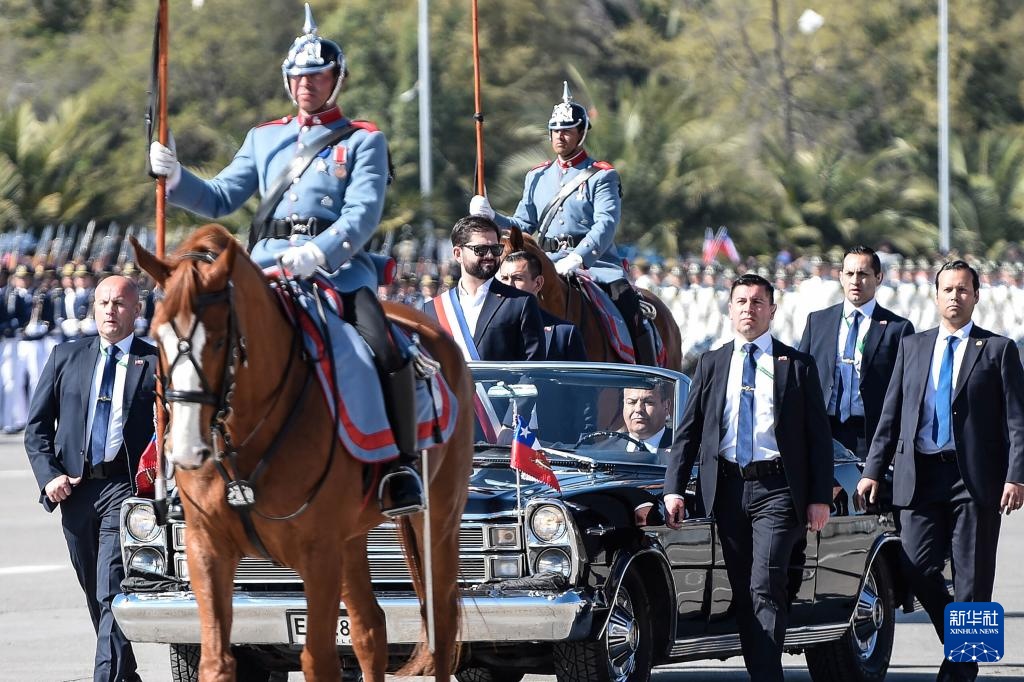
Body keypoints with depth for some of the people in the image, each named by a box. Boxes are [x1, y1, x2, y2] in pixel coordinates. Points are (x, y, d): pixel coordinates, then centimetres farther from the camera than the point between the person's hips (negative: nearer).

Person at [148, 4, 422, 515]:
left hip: (339, 267, -4)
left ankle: (402, 464, -16)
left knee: (388, 353, -27)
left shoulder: (363, 142, 8)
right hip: (267, 266, 4)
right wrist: (175, 178, -1)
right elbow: (220, 200, 18)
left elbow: (363, 215, -5)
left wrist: (318, 253, -22)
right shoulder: (264, 139, 22)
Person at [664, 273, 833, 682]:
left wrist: (820, 498, -3)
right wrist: (674, 488, -1)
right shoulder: (711, 365, 14)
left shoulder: (797, 365, 6)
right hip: (727, 489, 3)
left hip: (775, 491, -3)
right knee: (741, 592, 5)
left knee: (766, 587, -14)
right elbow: (687, 430, 11)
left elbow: (818, 435, 4)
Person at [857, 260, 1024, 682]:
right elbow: (891, 414, 15)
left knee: (972, 580, -1)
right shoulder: (912, 347, 15)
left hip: (975, 480, -3)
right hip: (920, 477, 3)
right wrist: (873, 470, 7)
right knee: (919, 569, -5)